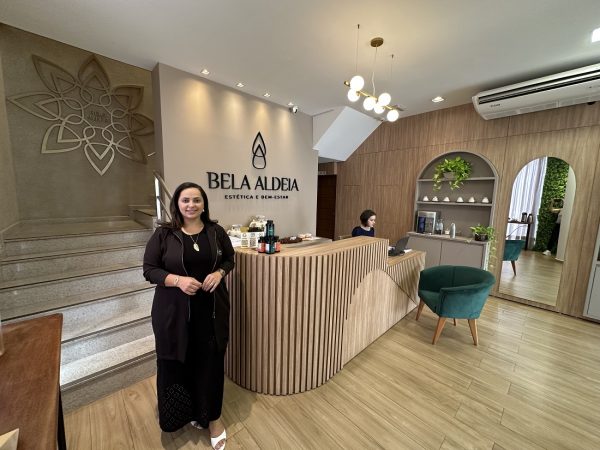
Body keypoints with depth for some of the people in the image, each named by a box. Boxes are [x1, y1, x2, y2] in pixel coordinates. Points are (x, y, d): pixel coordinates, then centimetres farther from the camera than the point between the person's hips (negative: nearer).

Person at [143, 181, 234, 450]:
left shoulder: (216, 231, -1)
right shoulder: (163, 234, -5)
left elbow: (229, 258, 9)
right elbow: (149, 269, -3)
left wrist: (219, 272, -12)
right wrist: (177, 280, -20)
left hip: (211, 309, 1)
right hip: (174, 311, -1)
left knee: (211, 363, 10)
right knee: (176, 364, 11)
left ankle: (212, 416, 34)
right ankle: (186, 413, 41)